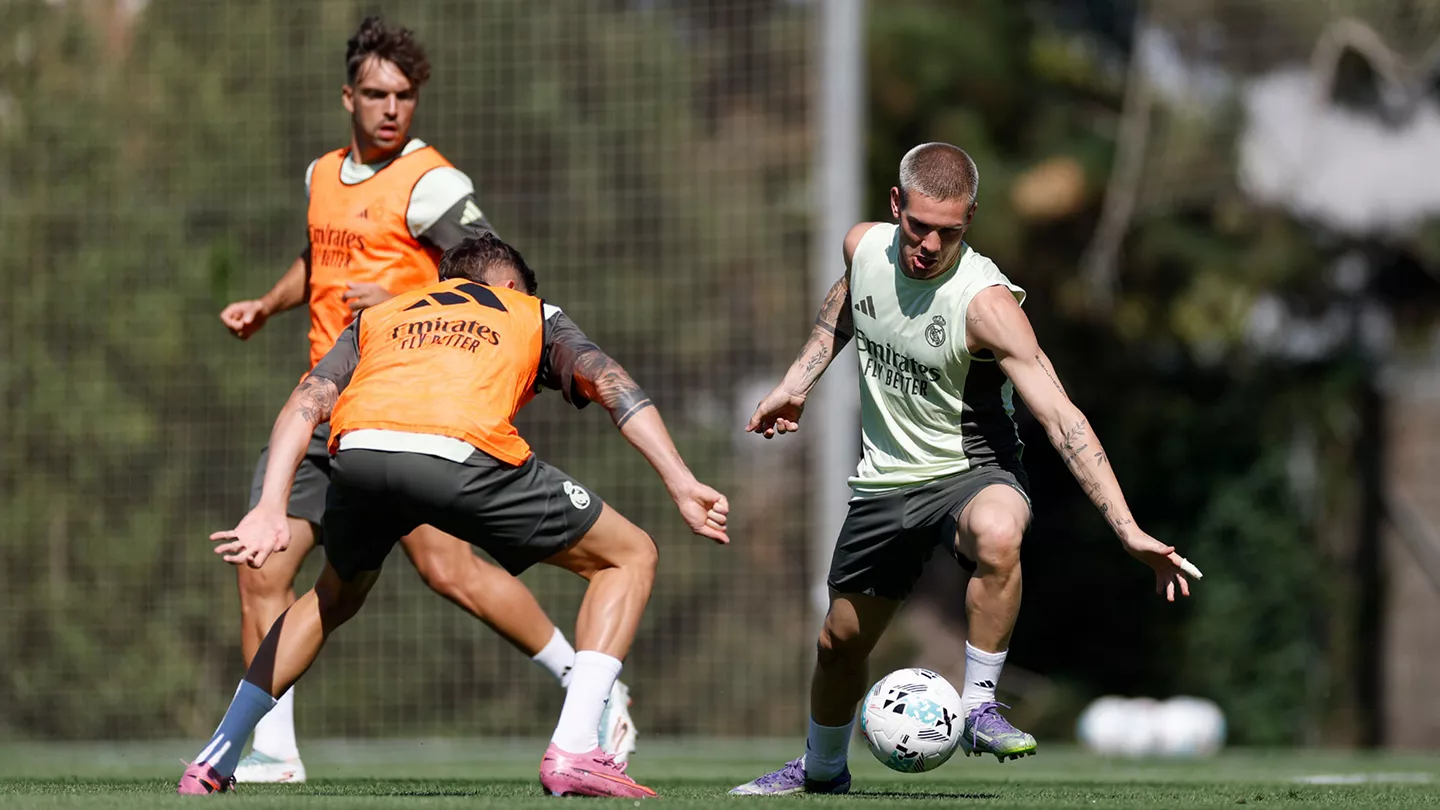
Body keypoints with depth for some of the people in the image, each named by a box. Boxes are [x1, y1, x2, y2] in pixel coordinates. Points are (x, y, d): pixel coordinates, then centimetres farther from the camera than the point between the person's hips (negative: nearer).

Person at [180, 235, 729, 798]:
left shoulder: (377, 317, 38)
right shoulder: (535, 315, 34)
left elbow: (307, 403, 21)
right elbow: (610, 383, 15)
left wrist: (271, 510, 11)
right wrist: (682, 485, 5)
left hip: (357, 450, 4)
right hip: (464, 452, -4)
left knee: (334, 598, 36)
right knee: (630, 557, 16)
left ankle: (214, 762, 31)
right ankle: (573, 752, 0)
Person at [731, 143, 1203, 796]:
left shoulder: (986, 301, -26)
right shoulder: (864, 248, -9)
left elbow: (1060, 417, -31)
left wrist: (1128, 529, -38)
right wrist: (796, 383, 17)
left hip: (971, 472, -5)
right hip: (885, 482, 5)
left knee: (997, 535, -41)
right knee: (840, 643, 15)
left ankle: (979, 707, -23)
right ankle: (821, 769, 45)